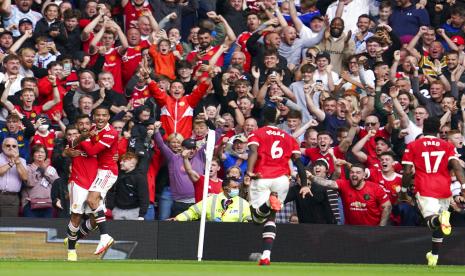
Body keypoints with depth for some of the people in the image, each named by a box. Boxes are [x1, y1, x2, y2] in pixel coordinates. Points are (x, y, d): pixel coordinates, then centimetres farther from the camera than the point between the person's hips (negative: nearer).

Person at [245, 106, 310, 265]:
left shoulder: (256, 134, 10)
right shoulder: (288, 138, 19)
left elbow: (253, 151, -11)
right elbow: (298, 161, 9)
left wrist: (249, 172, -24)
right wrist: (304, 184, 7)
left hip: (261, 179, -3)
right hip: (281, 179, 3)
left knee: (257, 218, -1)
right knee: (270, 216, 14)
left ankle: (270, 201, -34)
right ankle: (266, 255, 0)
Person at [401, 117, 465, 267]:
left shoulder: (413, 146, 7)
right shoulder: (448, 146, 11)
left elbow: (408, 172, 2)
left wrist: (403, 190, 15)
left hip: (424, 189, -3)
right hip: (444, 189, 3)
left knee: (431, 221, -19)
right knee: (439, 226, 20)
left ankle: (439, 219, -54)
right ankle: (434, 255, 28)